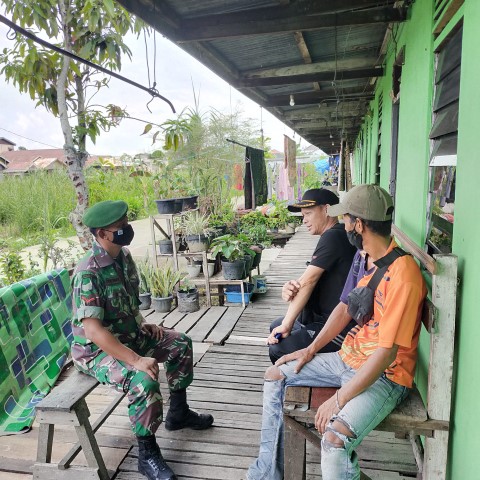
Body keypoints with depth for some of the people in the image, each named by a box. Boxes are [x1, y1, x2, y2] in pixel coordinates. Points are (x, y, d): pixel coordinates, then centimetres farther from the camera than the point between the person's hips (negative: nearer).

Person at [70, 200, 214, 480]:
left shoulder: (123, 256, -2)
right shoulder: (89, 272, -28)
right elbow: (93, 330, -32)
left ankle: (178, 412, 24)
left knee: (181, 344, 8)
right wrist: (137, 360, -34)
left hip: (128, 334, 9)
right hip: (96, 350, -9)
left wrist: (143, 323, 0)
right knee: (144, 378, -31)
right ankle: (147, 454, -7)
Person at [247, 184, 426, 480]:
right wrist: (311, 350, 8)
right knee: (276, 376, 10)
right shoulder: (369, 258, 3)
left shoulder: (402, 275, -27)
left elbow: (386, 352, -27)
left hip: (384, 375, -9)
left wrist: (338, 400, -22)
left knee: (335, 438, -33)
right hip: (348, 359, 9)